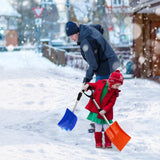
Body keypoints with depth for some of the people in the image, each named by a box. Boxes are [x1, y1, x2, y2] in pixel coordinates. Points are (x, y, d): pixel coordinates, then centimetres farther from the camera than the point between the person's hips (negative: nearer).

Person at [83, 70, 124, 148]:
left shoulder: (114, 92, -8)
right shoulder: (100, 83, -6)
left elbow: (111, 103, -12)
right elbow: (93, 85, 11)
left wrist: (105, 110, -23)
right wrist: (88, 85, -10)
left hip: (105, 113, 0)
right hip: (96, 111, 1)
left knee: (107, 128, 5)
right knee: (98, 128, 7)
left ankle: (108, 143, 17)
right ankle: (98, 143, 16)